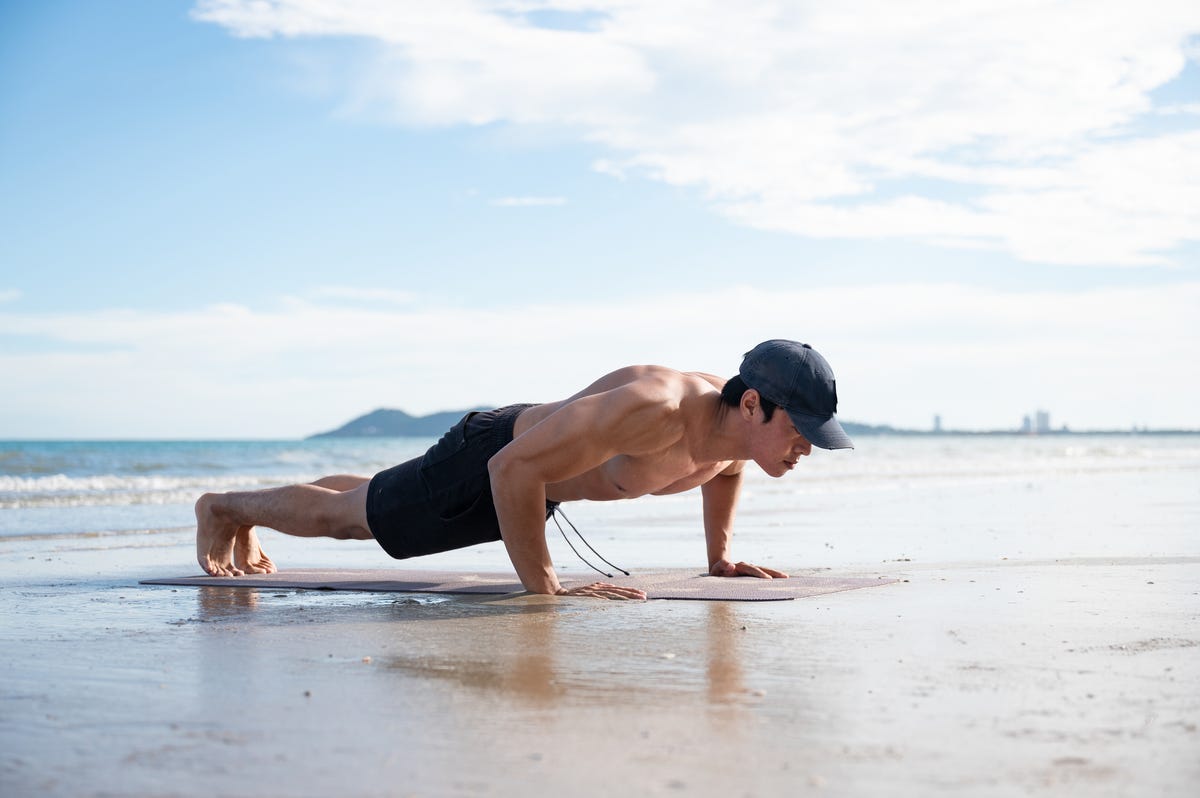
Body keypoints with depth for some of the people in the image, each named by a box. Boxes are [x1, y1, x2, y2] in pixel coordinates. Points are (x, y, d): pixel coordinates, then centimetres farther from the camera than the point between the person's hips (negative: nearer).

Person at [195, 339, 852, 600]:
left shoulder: (738, 430, -19)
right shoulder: (655, 407, -46)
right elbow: (514, 468, -45)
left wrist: (720, 555, 3)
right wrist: (542, 585, -41)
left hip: (535, 477, 8)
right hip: (489, 459, -8)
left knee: (375, 504, 31)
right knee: (344, 515, 14)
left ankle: (244, 521, 56)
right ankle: (227, 508, 42)